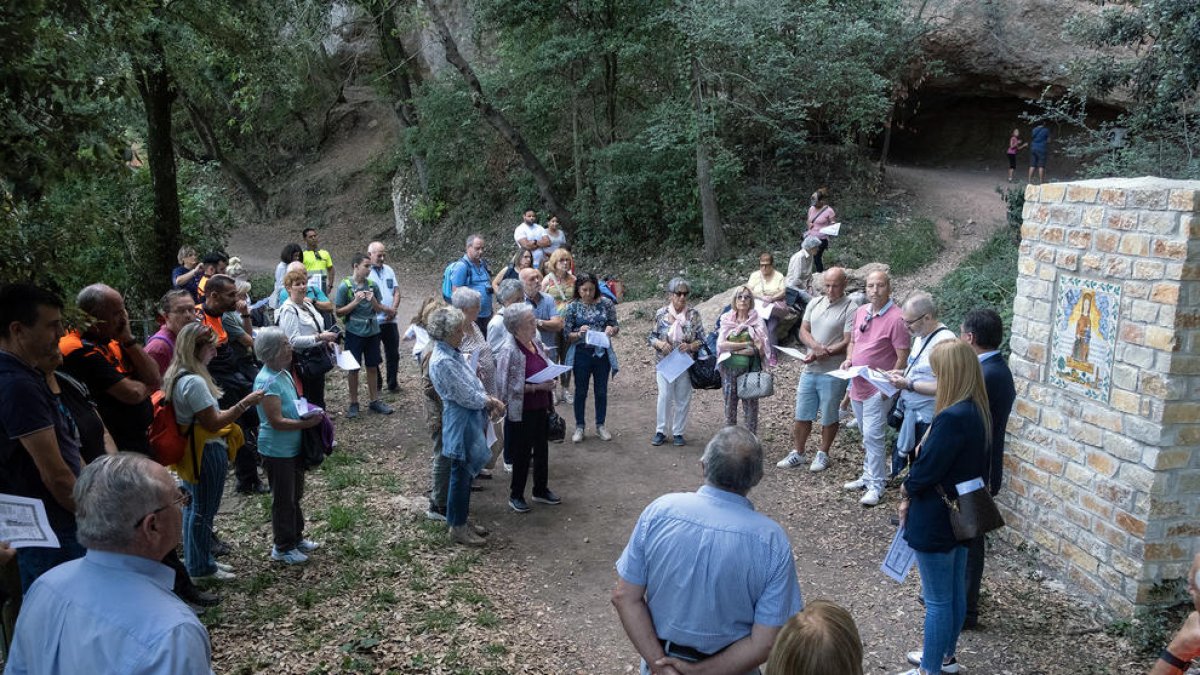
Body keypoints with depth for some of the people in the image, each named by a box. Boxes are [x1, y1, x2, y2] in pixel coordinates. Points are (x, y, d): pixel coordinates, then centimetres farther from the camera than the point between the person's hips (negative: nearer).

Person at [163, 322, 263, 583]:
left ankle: (197, 560, 35)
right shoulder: (194, 382, -26)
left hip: (191, 452, 10)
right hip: (206, 453, -10)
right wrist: (245, 403, -20)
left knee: (194, 507, 20)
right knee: (203, 511, 5)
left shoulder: (176, 376, 4)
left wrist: (223, 413, 17)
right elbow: (213, 424, -23)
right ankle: (202, 569, 20)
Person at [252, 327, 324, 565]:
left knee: (295, 496, 21)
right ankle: (282, 548, 21)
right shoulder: (267, 381, -24)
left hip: (294, 447, 9)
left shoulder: (284, 373, 4)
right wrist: (307, 423, -23)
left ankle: (296, 538, 36)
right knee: (284, 499, 5)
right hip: (277, 450, -9)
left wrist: (309, 411, 2)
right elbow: (276, 421, -27)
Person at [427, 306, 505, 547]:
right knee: (460, 476, 3)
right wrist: (492, 402, -7)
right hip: (460, 425, -10)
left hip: (470, 422, 10)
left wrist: (490, 400, -1)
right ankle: (457, 528, 17)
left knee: (465, 475, 18)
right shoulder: (442, 362, -24)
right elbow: (466, 396, -22)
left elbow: (473, 382, 13)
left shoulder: (453, 353, 7)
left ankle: (460, 521, 31)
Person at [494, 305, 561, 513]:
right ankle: (515, 495, 27)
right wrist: (537, 387, -26)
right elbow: (507, 387, -23)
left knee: (542, 450, 19)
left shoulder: (536, 343, 2)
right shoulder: (509, 352, -22)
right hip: (521, 412, -7)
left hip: (541, 408, 7)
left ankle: (541, 490, 38)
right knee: (522, 454, 8)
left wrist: (549, 383, 2)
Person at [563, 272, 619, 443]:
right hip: (581, 354, -1)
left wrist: (611, 329, -19)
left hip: (602, 353, 1)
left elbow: (616, 328, 4)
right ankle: (579, 427, 22)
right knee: (580, 391, 9)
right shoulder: (573, 307, -5)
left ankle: (600, 426, 26)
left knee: (601, 391, 11)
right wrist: (579, 333, -23)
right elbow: (567, 335, -4)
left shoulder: (606, 303, -2)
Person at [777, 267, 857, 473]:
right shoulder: (814, 304, 8)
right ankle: (797, 454, 24)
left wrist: (821, 354, -21)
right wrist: (817, 346, -15)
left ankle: (823, 454, 25)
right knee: (801, 415, 11)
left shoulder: (850, 308, -11)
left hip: (833, 373, -5)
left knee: (828, 417, 9)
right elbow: (803, 331, 6)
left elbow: (848, 343, -16)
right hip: (809, 370, 5)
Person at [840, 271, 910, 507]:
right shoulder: (860, 312, 7)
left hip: (879, 389, -8)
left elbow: (903, 357, -16)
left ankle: (876, 485, 1)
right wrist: (848, 359, 1)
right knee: (866, 436, 18)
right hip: (857, 385, 8)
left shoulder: (896, 318, -16)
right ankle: (868, 476, 30)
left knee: (872, 436, -8)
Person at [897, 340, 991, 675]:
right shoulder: (978, 412, 1)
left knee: (937, 600, 5)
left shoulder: (952, 418, -29)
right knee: (955, 592, 22)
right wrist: (914, 490, 4)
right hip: (961, 515, 9)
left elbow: (927, 468, -24)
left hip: (935, 520, -9)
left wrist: (907, 489, -2)